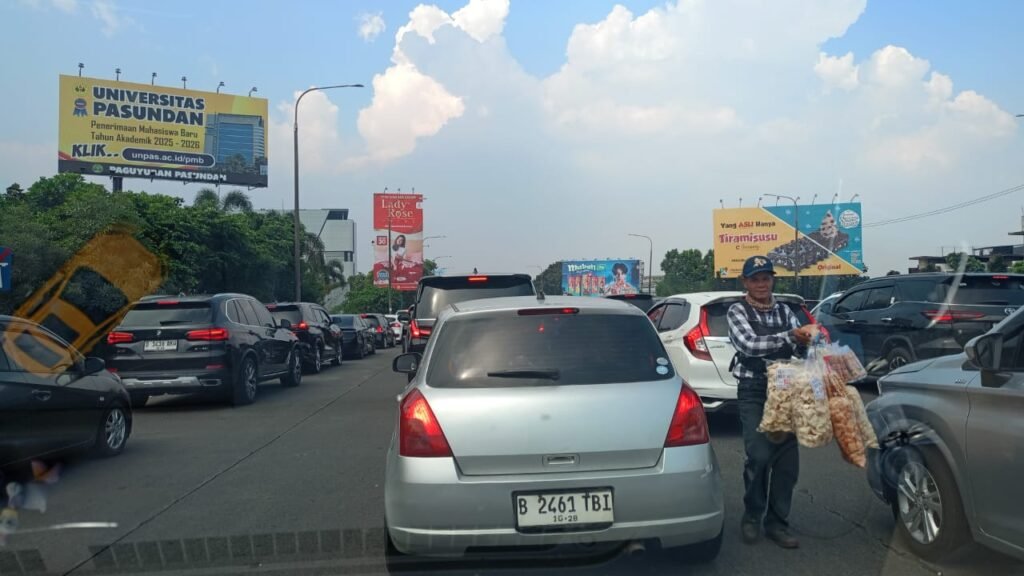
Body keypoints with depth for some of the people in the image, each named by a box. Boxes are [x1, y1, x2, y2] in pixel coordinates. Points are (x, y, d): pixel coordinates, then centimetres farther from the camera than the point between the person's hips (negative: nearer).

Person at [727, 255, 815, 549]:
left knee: (788, 458, 2)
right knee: (759, 455, -13)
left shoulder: (785, 311, 12)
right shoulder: (737, 311, -1)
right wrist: (790, 337, -26)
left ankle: (777, 523, 15)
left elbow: (799, 347, 3)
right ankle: (752, 516, 10)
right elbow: (749, 344, -17)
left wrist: (807, 339, -20)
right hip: (753, 392, -4)